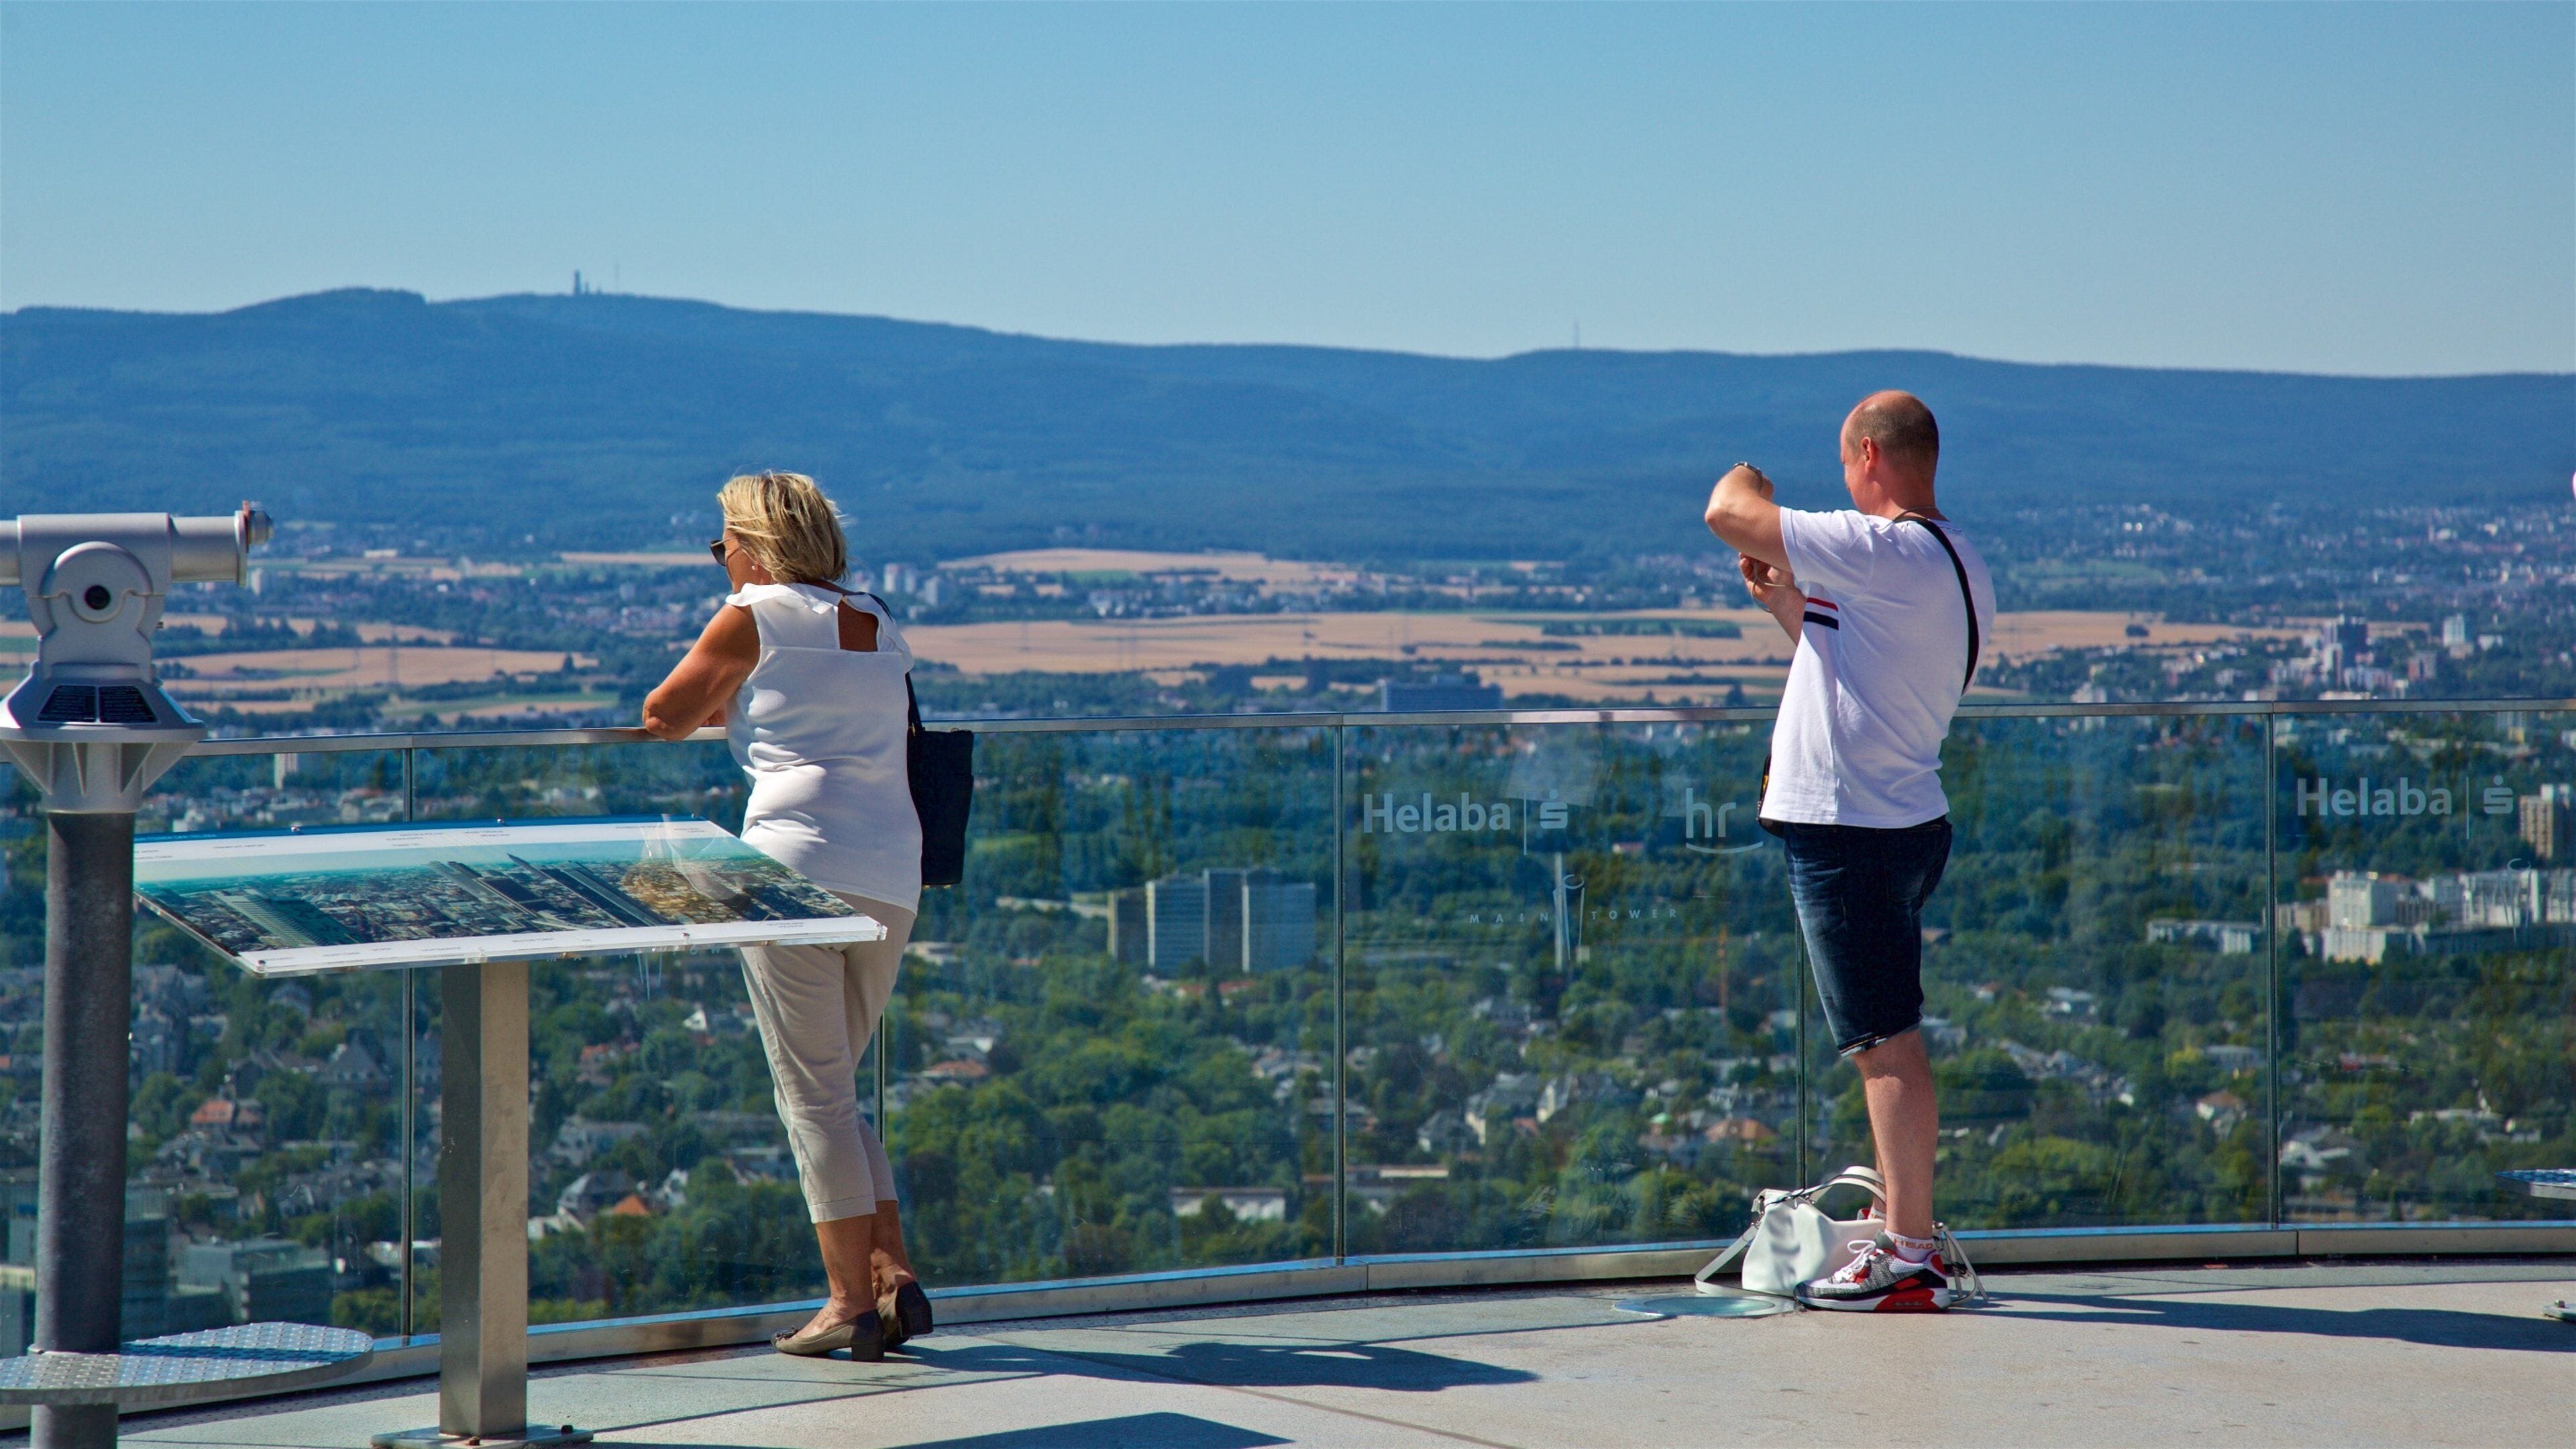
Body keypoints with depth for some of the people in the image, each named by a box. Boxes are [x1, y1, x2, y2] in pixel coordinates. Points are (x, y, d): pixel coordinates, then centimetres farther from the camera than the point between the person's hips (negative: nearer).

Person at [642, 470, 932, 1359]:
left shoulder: (756, 616, 2)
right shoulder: (882, 630, 20)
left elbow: (665, 712, 9)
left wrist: (706, 709, 30)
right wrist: (734, 708, 35)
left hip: (798, 855, -6)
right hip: (892, 876, 6)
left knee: (814, 1095, -2)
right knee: (834, 1092, 17)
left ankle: (851, 1301, -4)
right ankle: (894, 1277, 7)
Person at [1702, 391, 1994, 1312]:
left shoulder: (1886, 551, -17)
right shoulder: (1957, 567, 14)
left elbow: (1727, 514, -16)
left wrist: (1744, 478, 5)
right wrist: (1788, 604, 22)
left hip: (1850, 831, -10)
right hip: (1902, 820, 10)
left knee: (1886, 1043, -7)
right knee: (1887, 1042, 17)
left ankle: (1910, 1262, -5)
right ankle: (1905, 1237, 24)